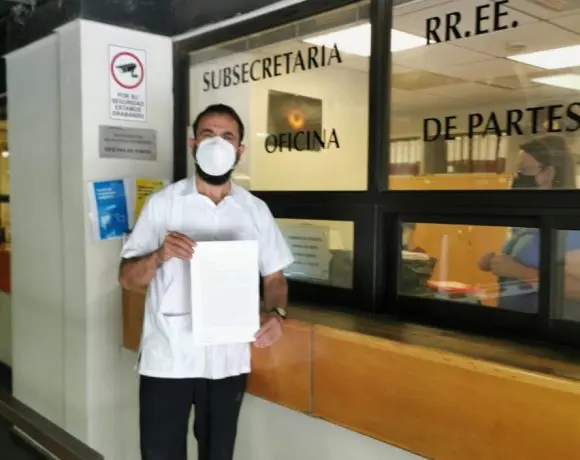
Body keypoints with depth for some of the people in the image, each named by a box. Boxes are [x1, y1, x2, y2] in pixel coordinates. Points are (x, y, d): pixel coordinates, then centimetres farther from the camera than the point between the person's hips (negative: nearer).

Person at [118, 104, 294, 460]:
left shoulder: (255, 210, 2)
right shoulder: (163, 203, -3)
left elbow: (274, 275, 7)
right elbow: (128, 278, -2)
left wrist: (276, 314, -13)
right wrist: (159, 256, -22)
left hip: (228, 361, 2)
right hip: (167, 359, -2)